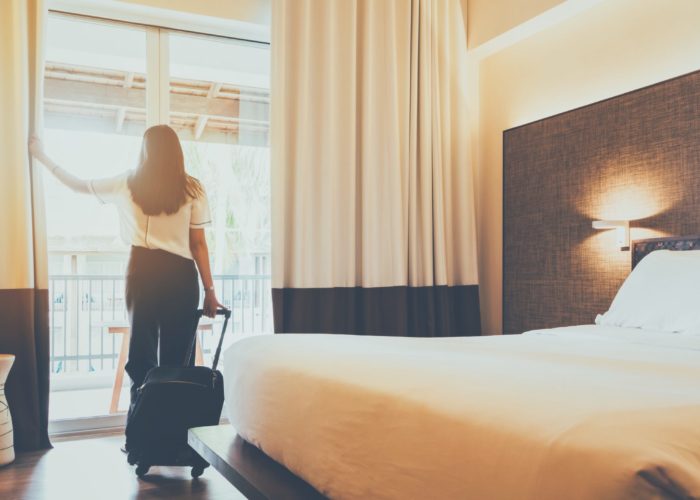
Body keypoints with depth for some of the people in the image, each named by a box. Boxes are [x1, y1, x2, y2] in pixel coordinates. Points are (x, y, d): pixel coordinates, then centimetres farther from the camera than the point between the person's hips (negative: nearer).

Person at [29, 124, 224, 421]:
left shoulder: (127, 184, 5)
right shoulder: (191, 189, 0)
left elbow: (77, 185, 18)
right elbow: (198, 244, -2)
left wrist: (42, 156, 33)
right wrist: (210, 289, 4)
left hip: (142, 271, 2)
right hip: (180, 274, -1)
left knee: (141, 353, 10)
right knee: (176, 358, 4)